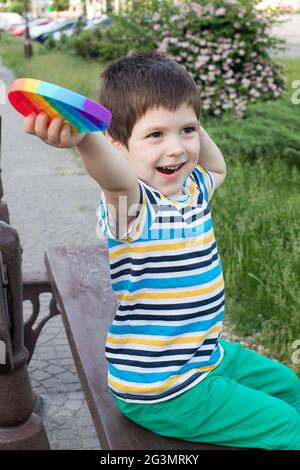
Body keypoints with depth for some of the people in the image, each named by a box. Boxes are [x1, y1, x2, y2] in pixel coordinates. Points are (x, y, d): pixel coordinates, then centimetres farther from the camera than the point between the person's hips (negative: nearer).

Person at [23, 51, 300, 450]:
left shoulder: (192, 187, -1)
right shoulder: (129, 203, -26)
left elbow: (217, 167, 23)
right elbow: (117, 178, -51)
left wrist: (190, 126, 7)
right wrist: (84, 138, -72)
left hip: (207, 355, 9)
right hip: (160, 393, -9)